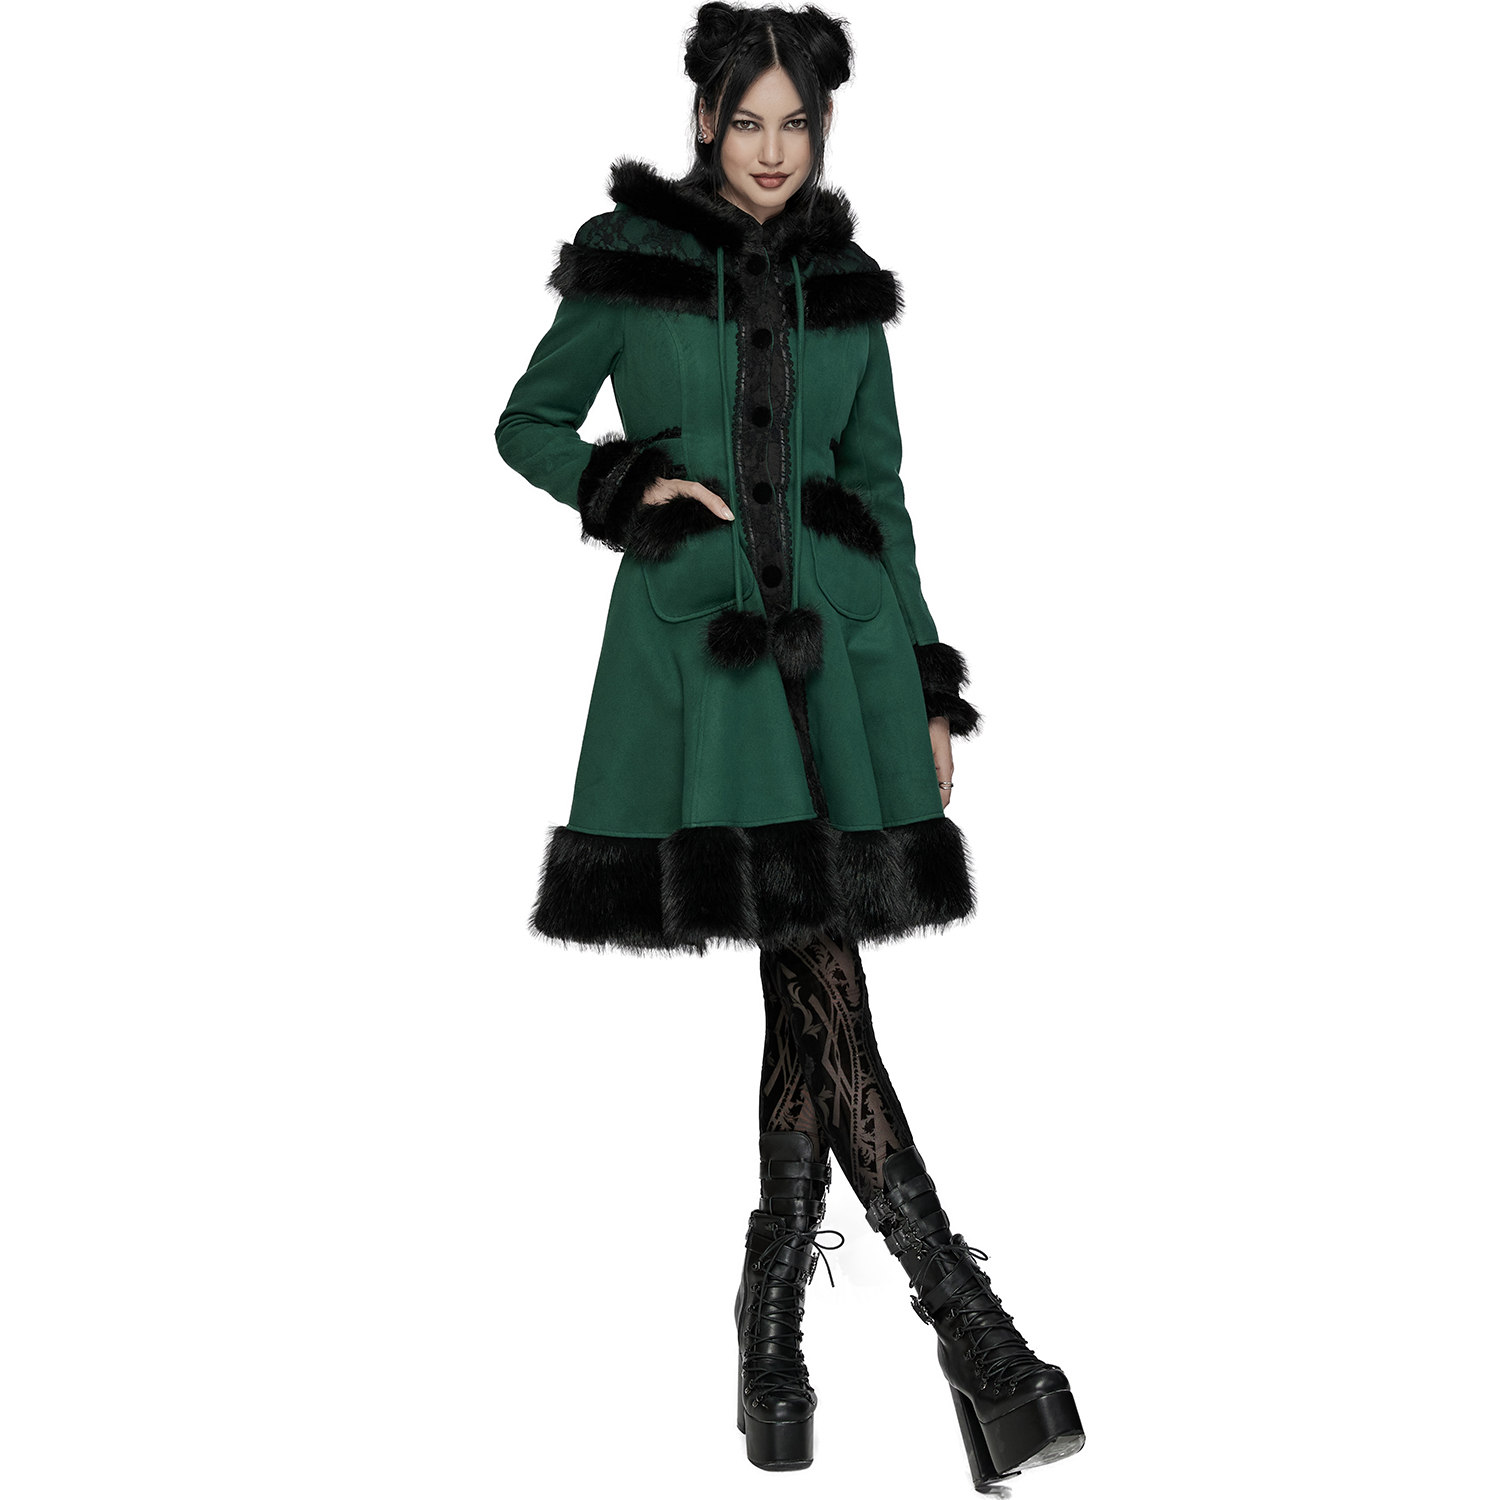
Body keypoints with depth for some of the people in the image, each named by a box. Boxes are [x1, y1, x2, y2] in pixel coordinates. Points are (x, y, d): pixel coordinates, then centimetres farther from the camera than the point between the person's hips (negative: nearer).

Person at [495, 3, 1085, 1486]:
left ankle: (771, 1323, 13)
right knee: (814, 976, -9)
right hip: (696, 637, -3)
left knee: (809, 981, -1)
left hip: (839, 636, 3)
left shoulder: (848, 288, 14)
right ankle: (974, 1333, -5)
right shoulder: (630, 262, 6)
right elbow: (527, 424, 12)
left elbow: (882, 490, 15)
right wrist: (625, 481, -8)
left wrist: (927, 686, 10)